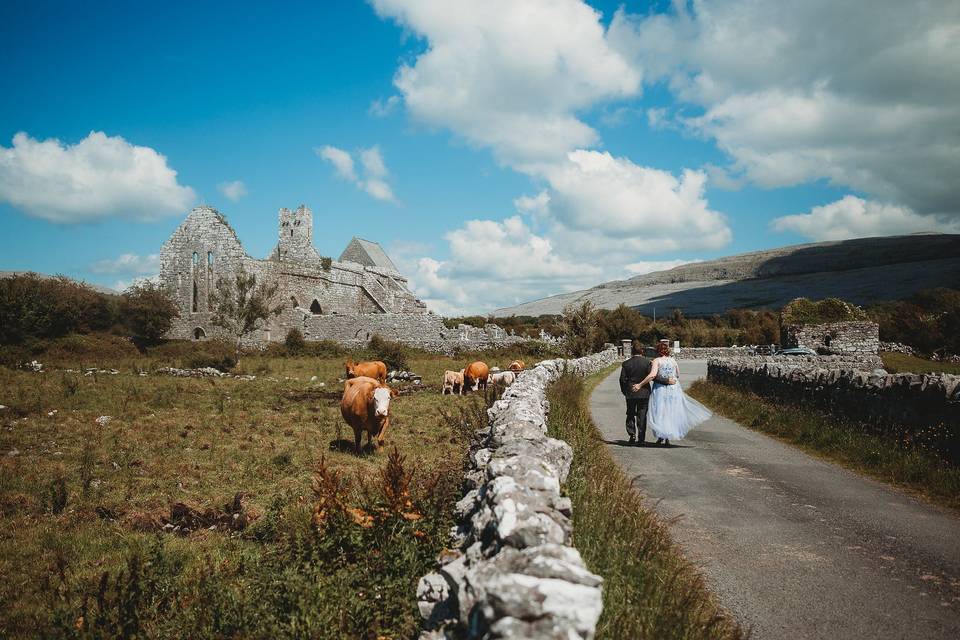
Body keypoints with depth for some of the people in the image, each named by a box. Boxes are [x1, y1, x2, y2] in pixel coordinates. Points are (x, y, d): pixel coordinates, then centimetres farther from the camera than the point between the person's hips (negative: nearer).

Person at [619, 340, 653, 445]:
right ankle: (641, 439, 5)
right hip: (644, 393, -1)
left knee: (630, 415, 16)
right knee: (642, 416, 5)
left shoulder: (626, 363, -3)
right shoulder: (647, 362, -6)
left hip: (630, 393, 1)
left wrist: (624, 391, 10)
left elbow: (622, 379, -2)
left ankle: (632, 435, 7)